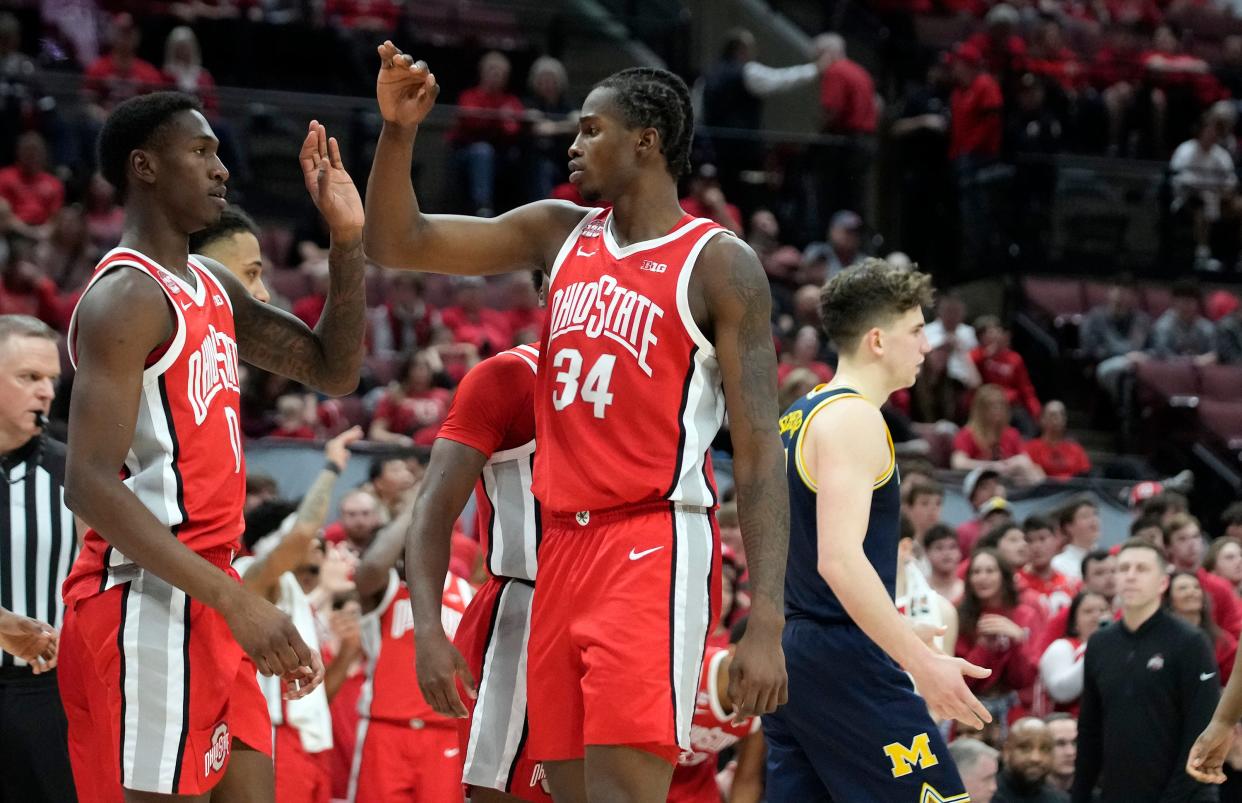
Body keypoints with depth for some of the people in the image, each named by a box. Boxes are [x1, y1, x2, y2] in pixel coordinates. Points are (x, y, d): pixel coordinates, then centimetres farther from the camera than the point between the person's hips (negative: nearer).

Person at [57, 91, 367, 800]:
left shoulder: (213, 287, 16)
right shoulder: (127, 298, -13)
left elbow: (335, 371, 22)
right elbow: (91, 485, -22)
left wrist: (348, 241, 8)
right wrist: (234, 597, -28)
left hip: (206, 598, 9)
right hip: (148, 606, -9)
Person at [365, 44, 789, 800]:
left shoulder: (719, 264, -6)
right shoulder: (560, 233, 13)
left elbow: (761, 452, -10)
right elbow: (398, 244, 15)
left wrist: (766, 623, -18)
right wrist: (399, 130, -2)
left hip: (655, 547, -7)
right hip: (564, 544, 7)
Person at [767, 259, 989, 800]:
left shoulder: (800, 417, 18)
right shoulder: (852, 418, -13)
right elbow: (840, 559, -24)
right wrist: (923, 662, -26)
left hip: (793, 656, 10)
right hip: (846, 662, -10)